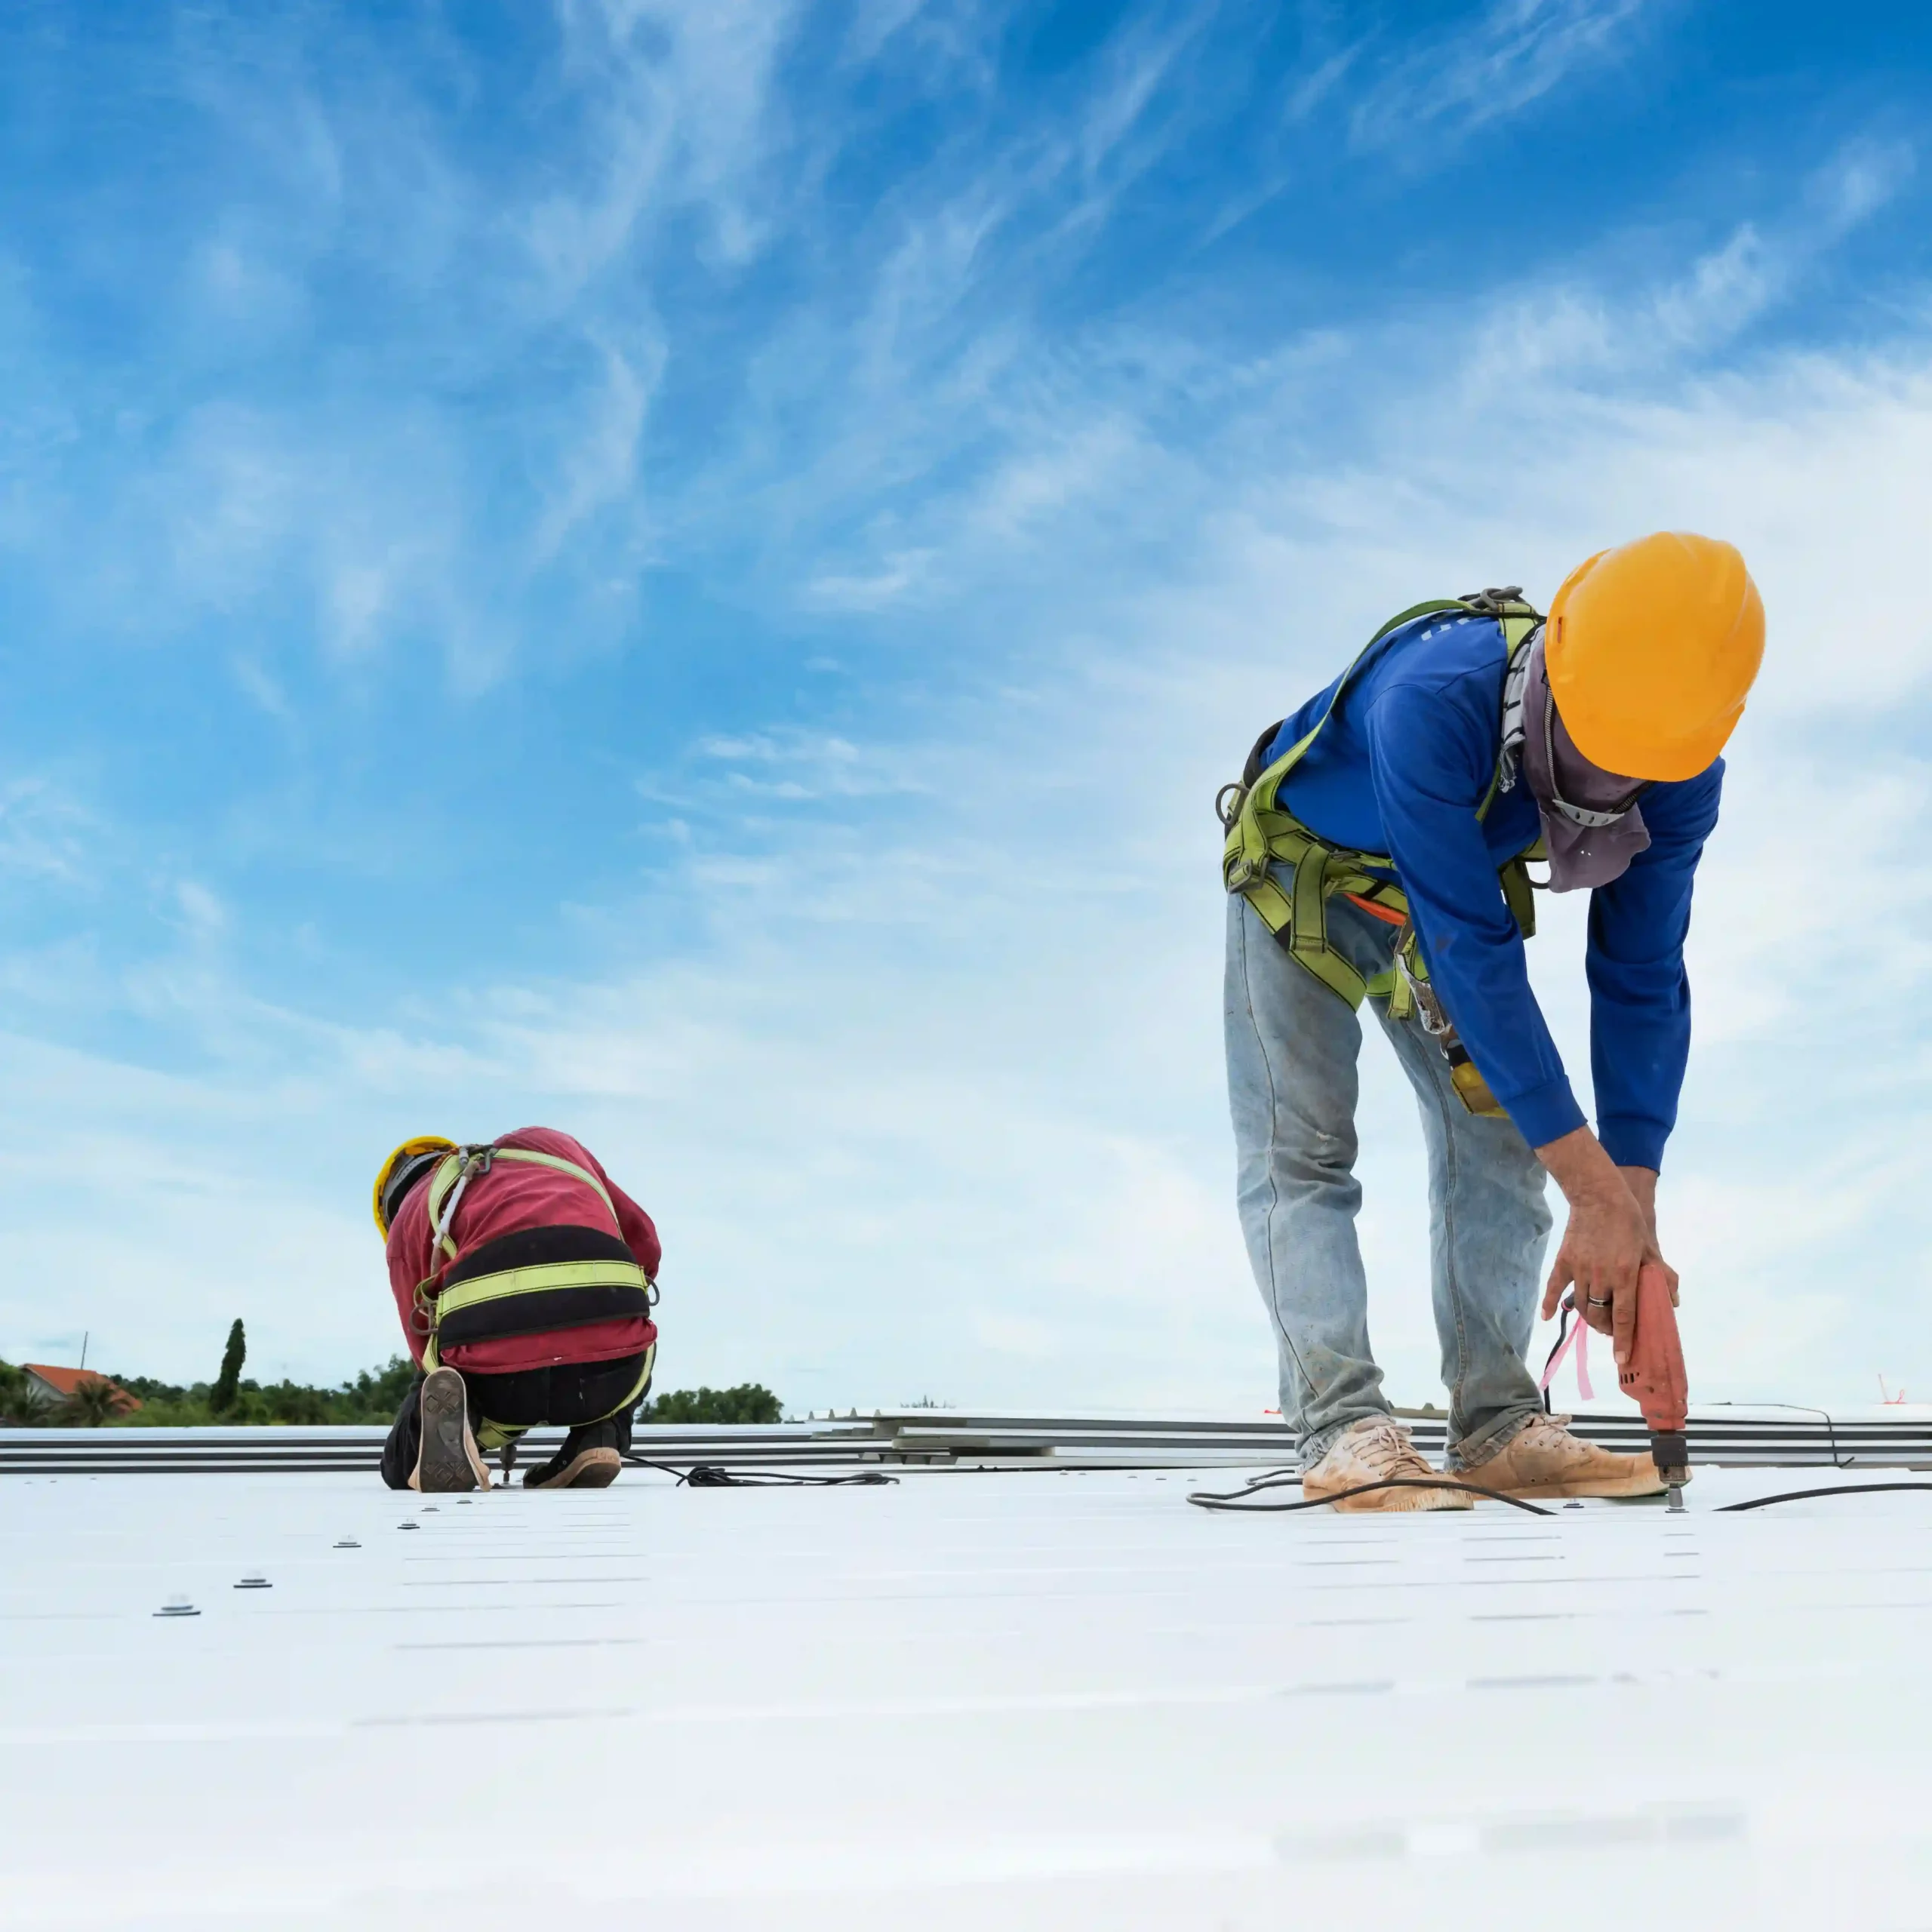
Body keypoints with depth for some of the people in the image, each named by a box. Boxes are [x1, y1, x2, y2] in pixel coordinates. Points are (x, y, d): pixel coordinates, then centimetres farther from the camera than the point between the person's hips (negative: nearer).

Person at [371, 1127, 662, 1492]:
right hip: (610, 1362, 2)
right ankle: (599, 1436, 11)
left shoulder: (408, 1218, 27)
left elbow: (428, 1351, 25)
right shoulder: (551, 1143, 33)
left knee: (405, 1462, 29)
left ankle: (450, 1419, -7)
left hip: (496, 1369, -2)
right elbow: (645, 1245, 33)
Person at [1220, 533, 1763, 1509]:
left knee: (1498, 1139, -2)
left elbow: (1641, 979, -21)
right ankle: (1342, 1429, -15)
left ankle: (1496, 1424, 2)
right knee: (1300, 1151, -14)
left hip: (1443, 896, 5)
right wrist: (1599, 1190, -43)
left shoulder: (1676, 769, -25)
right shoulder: (1435, 704, -44)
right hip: (1300, 879, -4)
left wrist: (1631, 1210, -28)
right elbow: (1473, 958, -44)